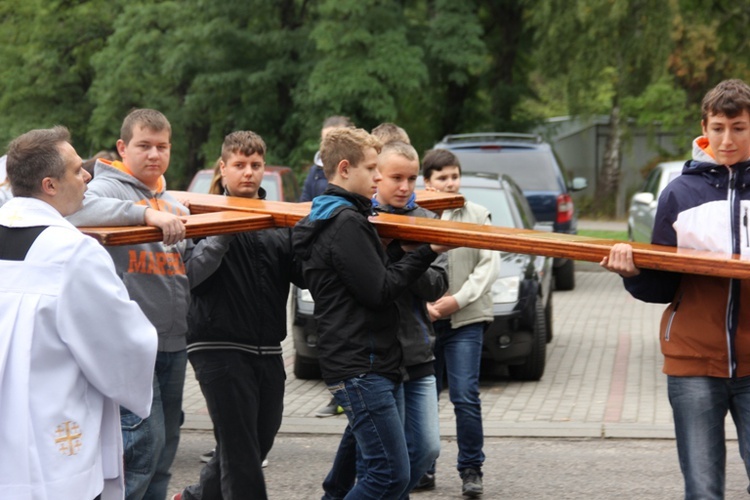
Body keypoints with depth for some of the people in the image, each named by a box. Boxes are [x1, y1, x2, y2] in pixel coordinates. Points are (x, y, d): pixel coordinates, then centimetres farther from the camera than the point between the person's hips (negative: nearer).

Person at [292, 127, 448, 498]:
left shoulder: (338, 218, 20)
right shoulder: (345, 222, -13)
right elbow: (379, 290, -16)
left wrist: (400, 248, 5)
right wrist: (426, 252, -8)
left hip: (363, 365, 11)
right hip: (360, 367, -11)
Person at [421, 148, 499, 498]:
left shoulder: (477, 216, 4)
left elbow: (490, 264, 0)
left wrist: (458, 299, -10)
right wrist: (424, 305, -11)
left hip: (465, 320, -1)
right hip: (422, 321, 1)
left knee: (465, 397, -8)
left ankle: (471, 470, 2)